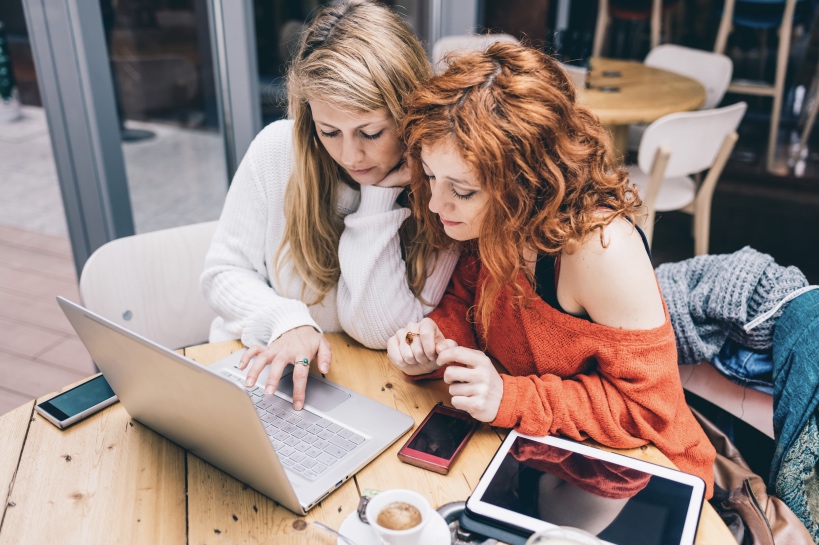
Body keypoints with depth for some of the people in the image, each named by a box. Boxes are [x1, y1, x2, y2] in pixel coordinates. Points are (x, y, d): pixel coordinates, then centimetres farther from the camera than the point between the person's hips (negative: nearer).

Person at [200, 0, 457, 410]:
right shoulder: (278, 148, -10)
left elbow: (384, 333, -17)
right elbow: (224, 273, -2)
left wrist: (381, 197, -22)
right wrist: (286, 322, -21)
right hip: (264, 371, 2)